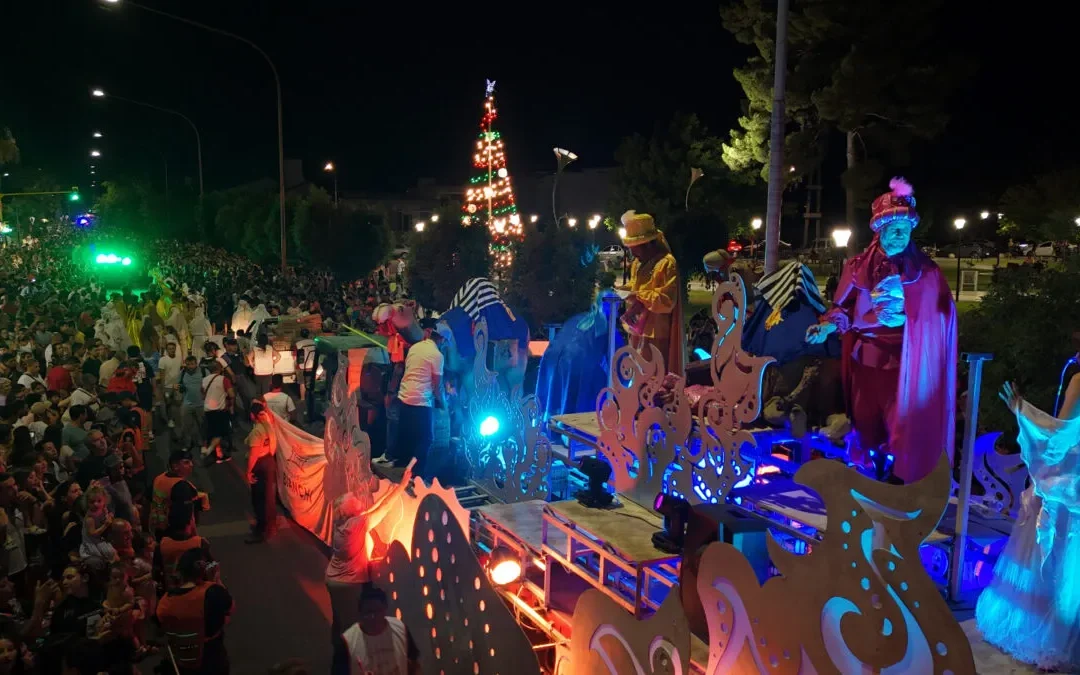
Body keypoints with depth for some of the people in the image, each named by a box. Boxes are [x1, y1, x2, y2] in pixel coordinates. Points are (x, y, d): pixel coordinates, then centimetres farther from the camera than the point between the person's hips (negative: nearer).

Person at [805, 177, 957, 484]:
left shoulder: (925, 271, 0)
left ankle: (898, 479, 13)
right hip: (866, 357, 2)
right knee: (867, 419, 9)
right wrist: (828, 325, -13)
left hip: (904, 360, -2)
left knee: (899, 420, 0)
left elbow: (942, 314, 1)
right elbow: (844, 307, 5)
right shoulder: (859, 267, 3)